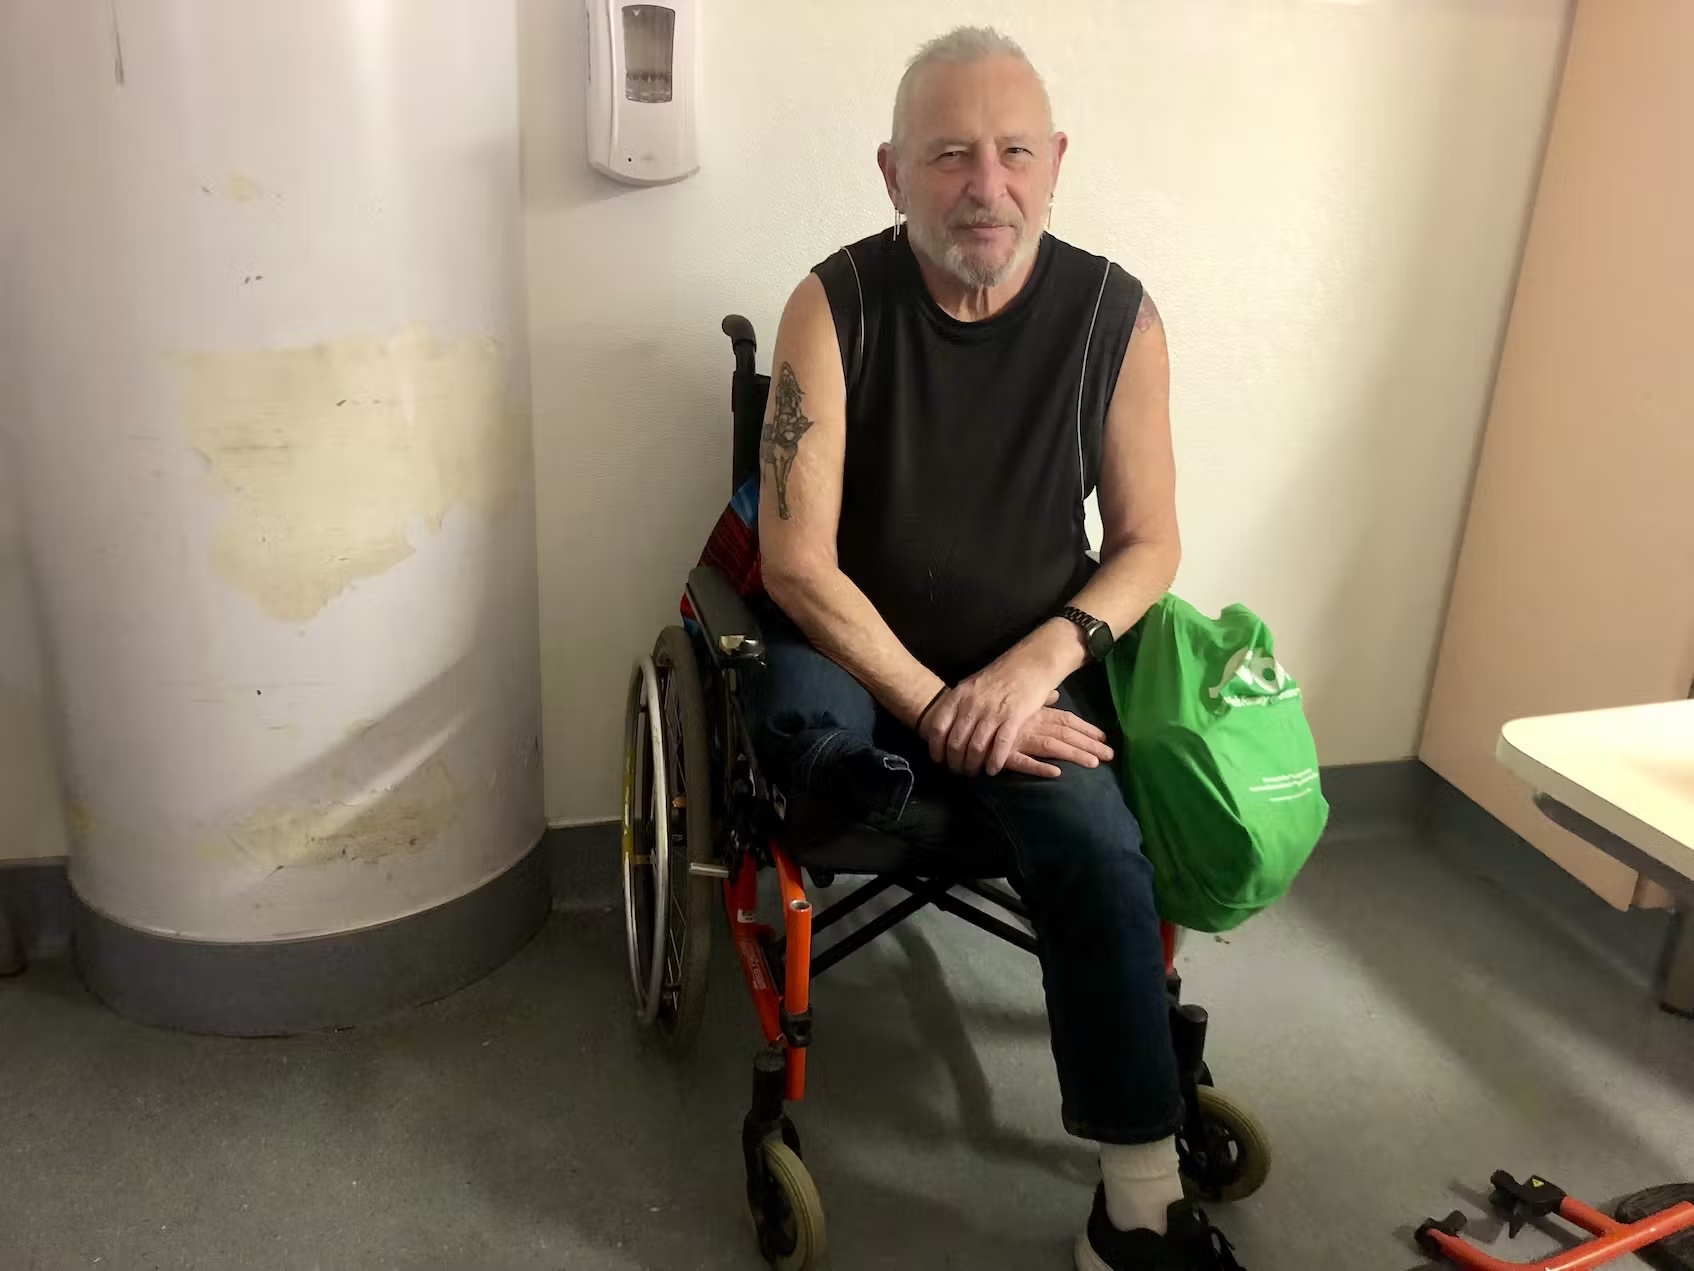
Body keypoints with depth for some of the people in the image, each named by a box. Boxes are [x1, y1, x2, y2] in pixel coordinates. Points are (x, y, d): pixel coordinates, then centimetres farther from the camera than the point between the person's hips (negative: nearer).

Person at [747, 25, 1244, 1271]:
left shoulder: (1117, 314, -5)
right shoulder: (836, 305, -11)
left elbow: (1149, 544, 0)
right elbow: (798, 560, -15)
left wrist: (1044, 660, -18)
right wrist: (936, 711, -21)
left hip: (1033, 668, 1)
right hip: (860, 654, -1)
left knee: (1101, 845, -24)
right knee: (801, 731, -36)